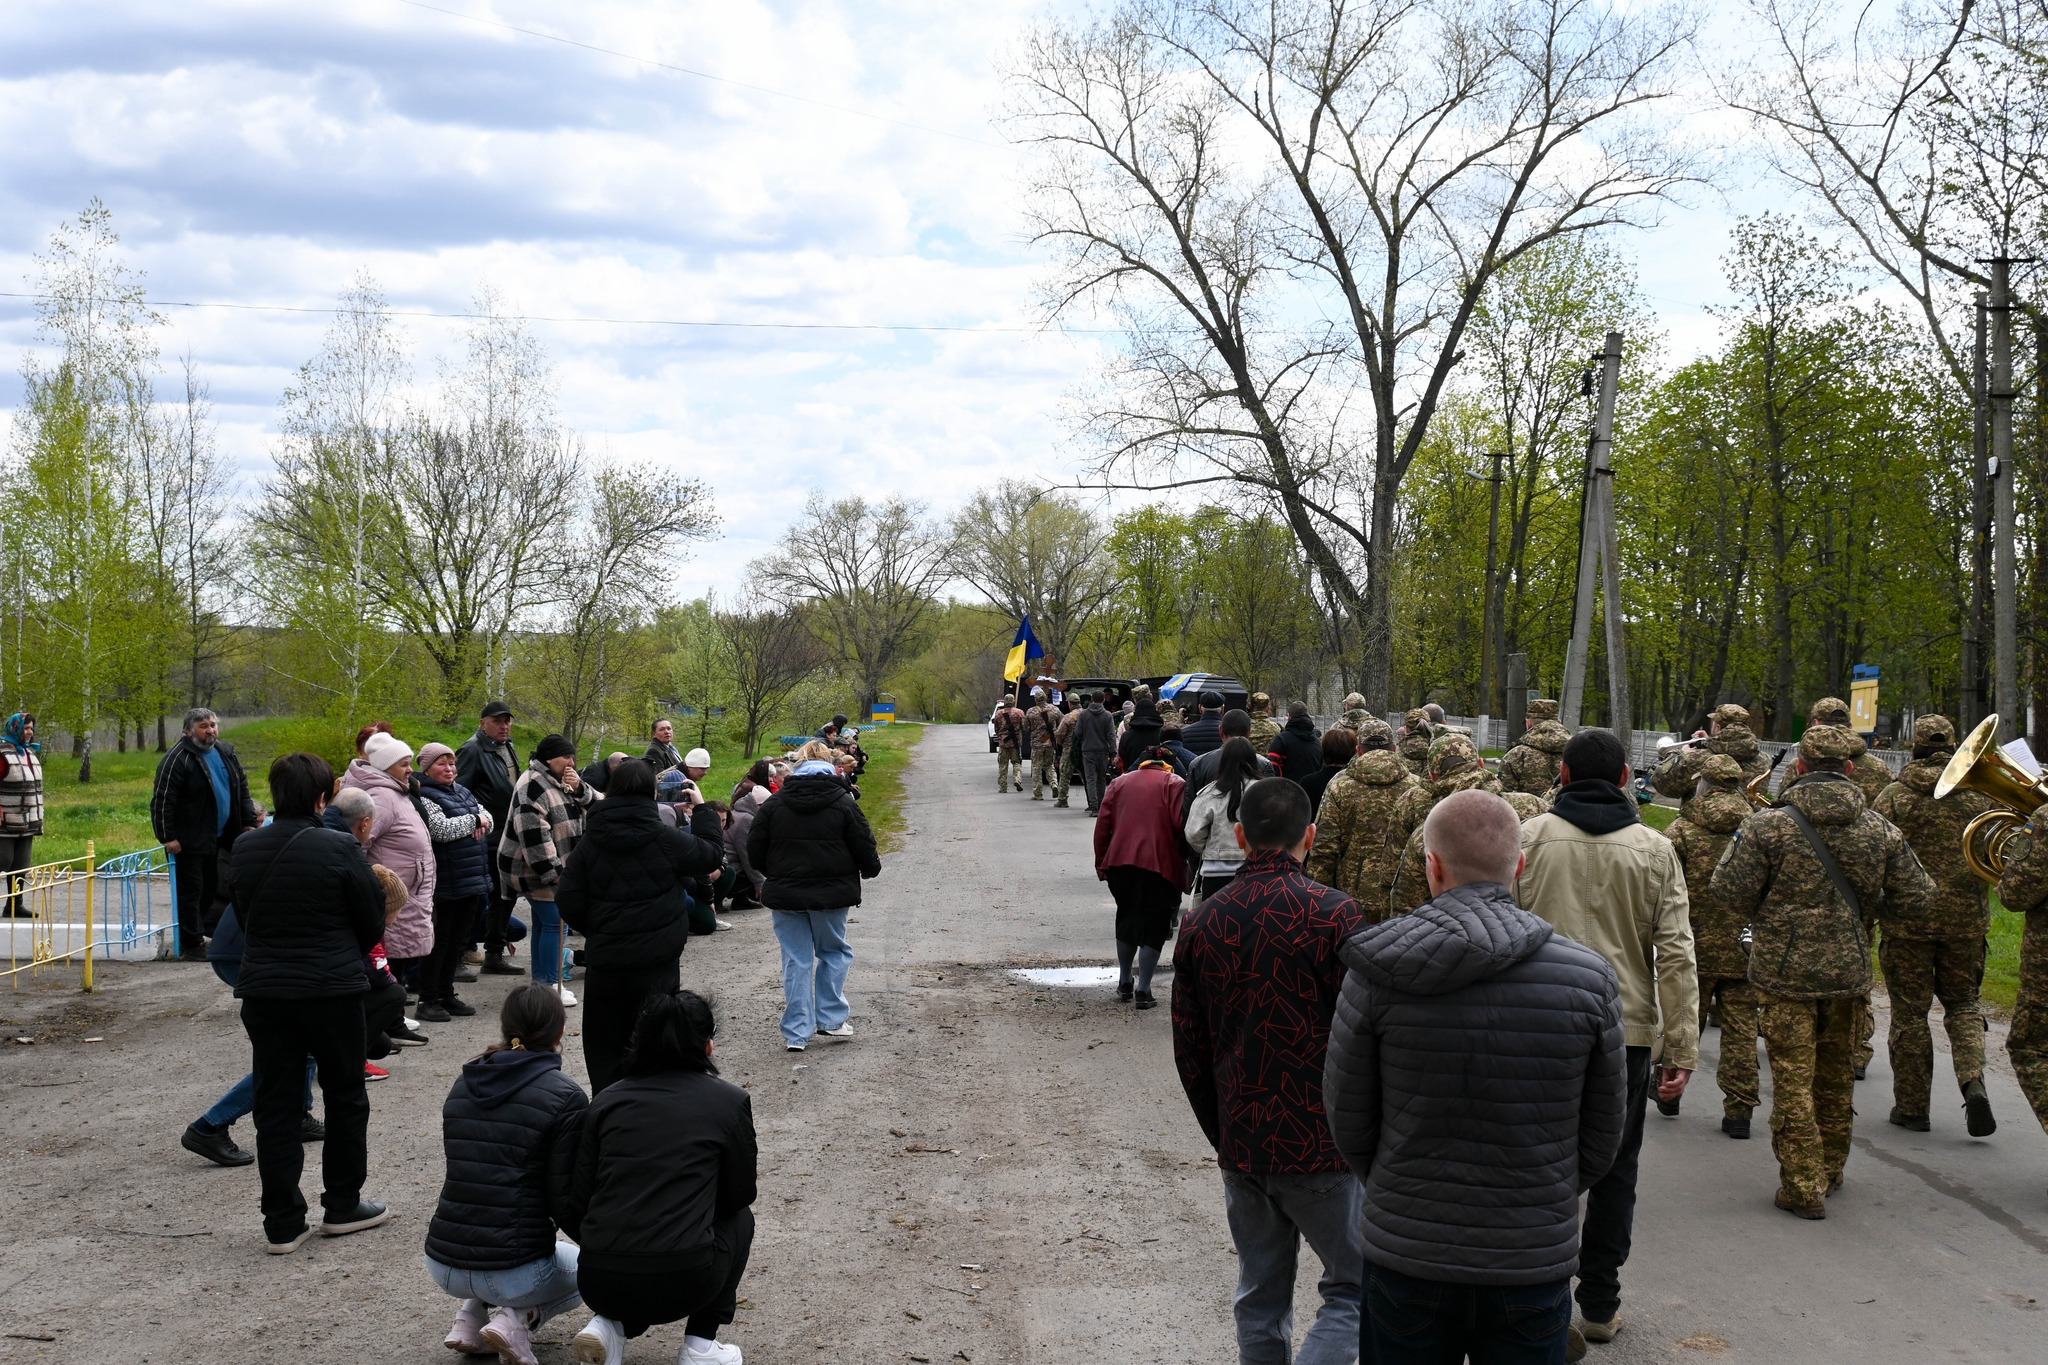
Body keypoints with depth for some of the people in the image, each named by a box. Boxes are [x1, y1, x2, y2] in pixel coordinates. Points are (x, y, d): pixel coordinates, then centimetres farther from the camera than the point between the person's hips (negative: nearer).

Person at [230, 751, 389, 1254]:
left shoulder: (244, 850, 1)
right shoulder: (339, 849, -13)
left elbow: (242, 913, 12)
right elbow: (373, 923, -5)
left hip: (262, 990, 4)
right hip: (332, 990, -4)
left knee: (275, 1106, 7)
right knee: (345, 1097, 14)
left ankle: (283, 1222, 9)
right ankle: (342, 1206, 22)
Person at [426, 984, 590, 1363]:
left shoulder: (463, 1085, 7)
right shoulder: (565, 1097, -11)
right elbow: (566, 1202, -11)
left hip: (443, 1265, 6)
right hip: (513, 1271, -6)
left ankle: (473, 1314, 10)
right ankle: (518, 1317, -1)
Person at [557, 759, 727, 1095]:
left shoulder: (590, 843, -1)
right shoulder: (665, 840, -9)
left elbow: (567, 900, 0)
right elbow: (713, 853, 6)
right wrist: (702, 809, 18)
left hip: (604, 963, 2)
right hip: (656, 965, -2)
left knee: (605, 1050, 12)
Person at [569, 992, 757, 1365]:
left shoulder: (607, 1101, 11)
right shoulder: (728, 1101, 3)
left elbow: (580, 1201, 11)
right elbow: (740, 1194, 14)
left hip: (599, 1281, 4)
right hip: (681, 1282, -3)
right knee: (738, 1219, 29)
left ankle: (611, 1326, 10)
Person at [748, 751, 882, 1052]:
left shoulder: (773, 804, 1)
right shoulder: (844, 803, -4)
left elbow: (755, 851, 4)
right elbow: (864, 847, -2)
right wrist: (871, 869, 20)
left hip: (785, 892, 1)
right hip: (831, 892, -1)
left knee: (796, 960, 6)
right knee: (834, 952, 17)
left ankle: (796, 1032, 6)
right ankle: (831, 1018, 14)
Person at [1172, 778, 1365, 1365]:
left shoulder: (1202, 921, 4)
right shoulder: (1333, 914, -12)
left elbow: (1189, 1050, 9)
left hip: (1240, 1146, 5)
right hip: (1321, 1145, -5)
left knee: (1261, 1299, 16)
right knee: (1355, 1289, 6)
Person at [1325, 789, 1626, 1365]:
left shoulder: (1376, 976, -12)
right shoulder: (1589, 977, -9)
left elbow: (1349, 1123, -3)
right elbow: (1602, 1140, 0)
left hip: (1404, 1258, 0)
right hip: (1535, 1265, 1)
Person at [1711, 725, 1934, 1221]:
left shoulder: (1768, 825, -13)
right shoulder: (1881, 830, -1)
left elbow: (1731, 892, -13)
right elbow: (1915, 899, 2)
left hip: (1785, 971, -4)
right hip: (1848, 971, 4)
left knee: (1793, 1078, 2)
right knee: (1836, 1077, 20)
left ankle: (1803, 1187, 2)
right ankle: (1830, 1169, 35)